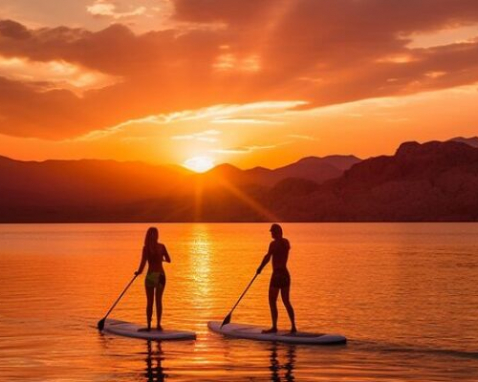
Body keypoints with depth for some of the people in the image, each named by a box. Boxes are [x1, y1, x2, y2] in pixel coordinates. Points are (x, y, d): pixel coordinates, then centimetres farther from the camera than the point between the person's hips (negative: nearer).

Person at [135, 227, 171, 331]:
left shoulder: (146, 248, -10)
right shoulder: (162, 246, -2)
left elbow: (143, 263, -15)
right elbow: (168, 260, 6)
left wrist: (138, 272, 2)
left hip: (151, 276, -2)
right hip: (161, 275, 2)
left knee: (150, 302, 5)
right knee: (159, 300, 12)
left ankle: (149, 326, 5)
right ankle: (158, 324, 12)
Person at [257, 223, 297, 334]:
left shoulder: (274, 244, -14)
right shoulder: (286, 242, 9)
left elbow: (268, 257, -21)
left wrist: (260, 268, -12)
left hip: (277, 275, -8)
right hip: (286, 274, 8)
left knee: (272, 301, -2)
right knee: (286, 301, 14)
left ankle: (274, 327, -4)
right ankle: (293, 326, 12)